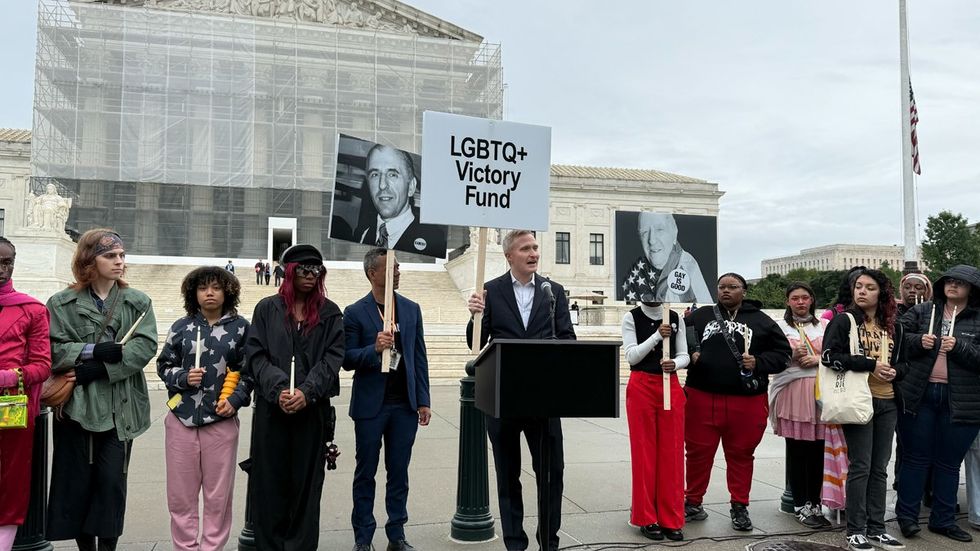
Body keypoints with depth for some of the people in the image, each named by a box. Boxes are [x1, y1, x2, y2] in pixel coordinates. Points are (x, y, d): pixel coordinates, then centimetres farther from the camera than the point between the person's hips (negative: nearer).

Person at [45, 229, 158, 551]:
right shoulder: (62, 304, 5)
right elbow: (52, 349, -5)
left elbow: (145, 346, -8)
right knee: (77, 479, 7)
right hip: (76, 404, 0)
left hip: (120, 406, 0)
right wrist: (94, 350, -19)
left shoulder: (138, 302, 5)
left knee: (112, 479, 2)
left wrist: (96, 369, -16)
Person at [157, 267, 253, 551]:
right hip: (181, 419, 2)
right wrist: (183, 377, -10)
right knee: (180, 493, 9)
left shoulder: (240, 327, 1)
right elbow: (164, 365, 9)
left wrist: (235, 400, -11)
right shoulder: (181, 327, 5)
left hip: (221, 420, -1)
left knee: (218, 494, 7)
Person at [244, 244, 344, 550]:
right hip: (271, 409, 0)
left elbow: (332, 358, -2)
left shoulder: (329, 313, 7)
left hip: (312, 409, 0)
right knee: (270, 482, 6)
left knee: (306, 483, 5)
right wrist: (278, 389, -15)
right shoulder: (267, 309, 7)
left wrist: (306, 392, -16)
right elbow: (255, 355, 0)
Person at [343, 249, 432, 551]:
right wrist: (374, 349, -23)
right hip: (371, 405, -3)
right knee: (365, 473, 9)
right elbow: (347, 359, -5)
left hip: (405, 405, 3)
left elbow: (419, 357, 7)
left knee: (399, 473, 11)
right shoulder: (355, 312, -3)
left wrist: (423, 401, 3)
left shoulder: (411, 309, 7)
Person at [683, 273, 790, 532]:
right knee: (698, 452, 6)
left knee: (741, 454, 9)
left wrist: (758, 363, -8)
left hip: (747, 401, 0)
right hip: (701, 397, 0)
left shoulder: (761, 321, 8)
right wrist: (689, 355, -5)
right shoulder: (700, 315, 9)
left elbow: (782, 352, 8)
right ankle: (692, 501, 22)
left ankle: (739, 506, 24)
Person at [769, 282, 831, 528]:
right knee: (797, 450, 0)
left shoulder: (824, 325, 14)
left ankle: (815, 503, 14)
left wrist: (818, 359, -7)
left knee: (818, 450, 2)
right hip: (792, 391, -2)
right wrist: (792, 357, -13)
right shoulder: (780, 327, 7)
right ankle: (801, 505, 9)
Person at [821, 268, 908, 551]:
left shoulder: (894, 326, 12)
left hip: (887, 403, 5)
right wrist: (871, 365, -19)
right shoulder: (844, 320, -3)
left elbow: (904, 363, 19)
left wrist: (894, 371, -4)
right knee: (860, 467, -3)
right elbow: (830, 356, -14)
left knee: (879, 468, 10)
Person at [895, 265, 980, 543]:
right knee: (916, 458, 7)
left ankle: (943, 520, 24)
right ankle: (907, 515, 17)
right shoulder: (921, 311, 5)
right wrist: (918, 341, -13)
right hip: (918, 395, 0)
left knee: (949, 463, 11)